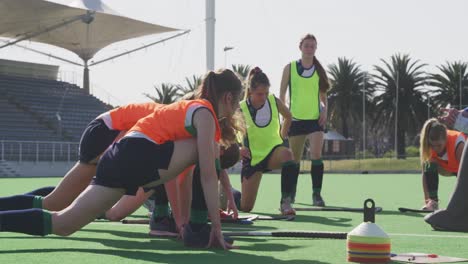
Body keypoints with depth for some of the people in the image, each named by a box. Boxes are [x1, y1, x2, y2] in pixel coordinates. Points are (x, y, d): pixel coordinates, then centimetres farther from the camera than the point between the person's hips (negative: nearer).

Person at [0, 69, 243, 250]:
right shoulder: (205, 113, -3)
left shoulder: (191, 107, 27)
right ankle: (198, 230, -5)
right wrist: (216, 226, -10)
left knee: (61, 225, 11)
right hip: (136, 157, -10)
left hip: (121, 157, 10)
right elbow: (207, 174, -11)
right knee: (205, 153, -7)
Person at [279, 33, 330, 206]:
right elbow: (282, 94, 5)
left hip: (315, 119, 0)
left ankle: (317, 194, -11)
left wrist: (325, 110, -3)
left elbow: (323, 95, 14)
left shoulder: (319, 70, 6)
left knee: (316, 155, -15)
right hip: (295, 119, 0)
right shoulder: (290, 68, 2)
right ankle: (291, 193, 28)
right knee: (294, 158, 9)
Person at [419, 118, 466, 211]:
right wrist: (426, 199, -34)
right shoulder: (429, 146, -30)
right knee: (430, 166, -28)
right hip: (445, 166, 3)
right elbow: (425, 173, -27)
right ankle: (433, 201, -21)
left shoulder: (458, 144, -41)